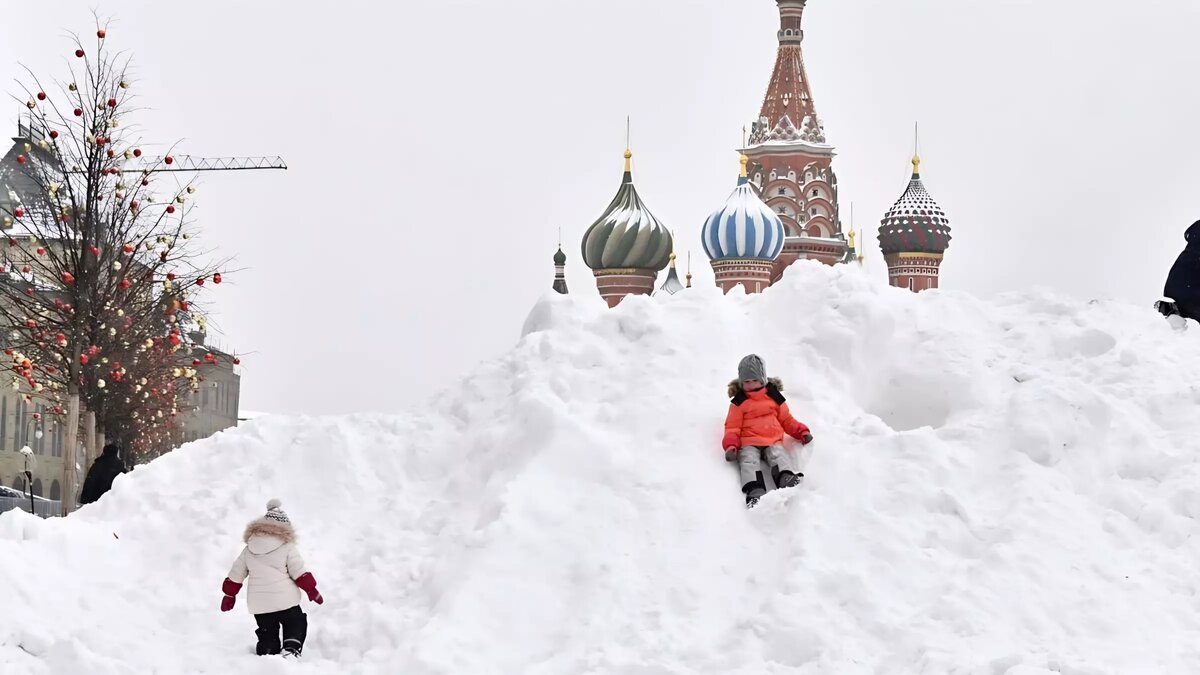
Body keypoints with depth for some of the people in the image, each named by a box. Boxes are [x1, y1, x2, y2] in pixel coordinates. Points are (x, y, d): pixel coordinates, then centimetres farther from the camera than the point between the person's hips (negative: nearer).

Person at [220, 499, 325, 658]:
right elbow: (299, 573, -5)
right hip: (285, 601, -3)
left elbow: (235, 575, 12)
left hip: (258, 606, 3)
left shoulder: (248, 551, 7)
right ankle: (291, 648, -10)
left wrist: (229, 595, 24)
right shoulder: (287, 549, -5)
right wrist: (311, 590, 6)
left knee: (267, 633, 17)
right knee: (296, 624, 11)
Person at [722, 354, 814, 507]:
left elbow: (786, 420, 24)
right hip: (748, 443, -2)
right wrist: (731, 445, -10)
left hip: (773, 441, 2)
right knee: (749, 461, -30)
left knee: (779, 456, -29)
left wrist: (802, 432, 9)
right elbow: (733, 426, 9)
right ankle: (755, 492, -53)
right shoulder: (739, 402, 12)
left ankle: (789, 478, -55)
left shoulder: (774, 396, 18)